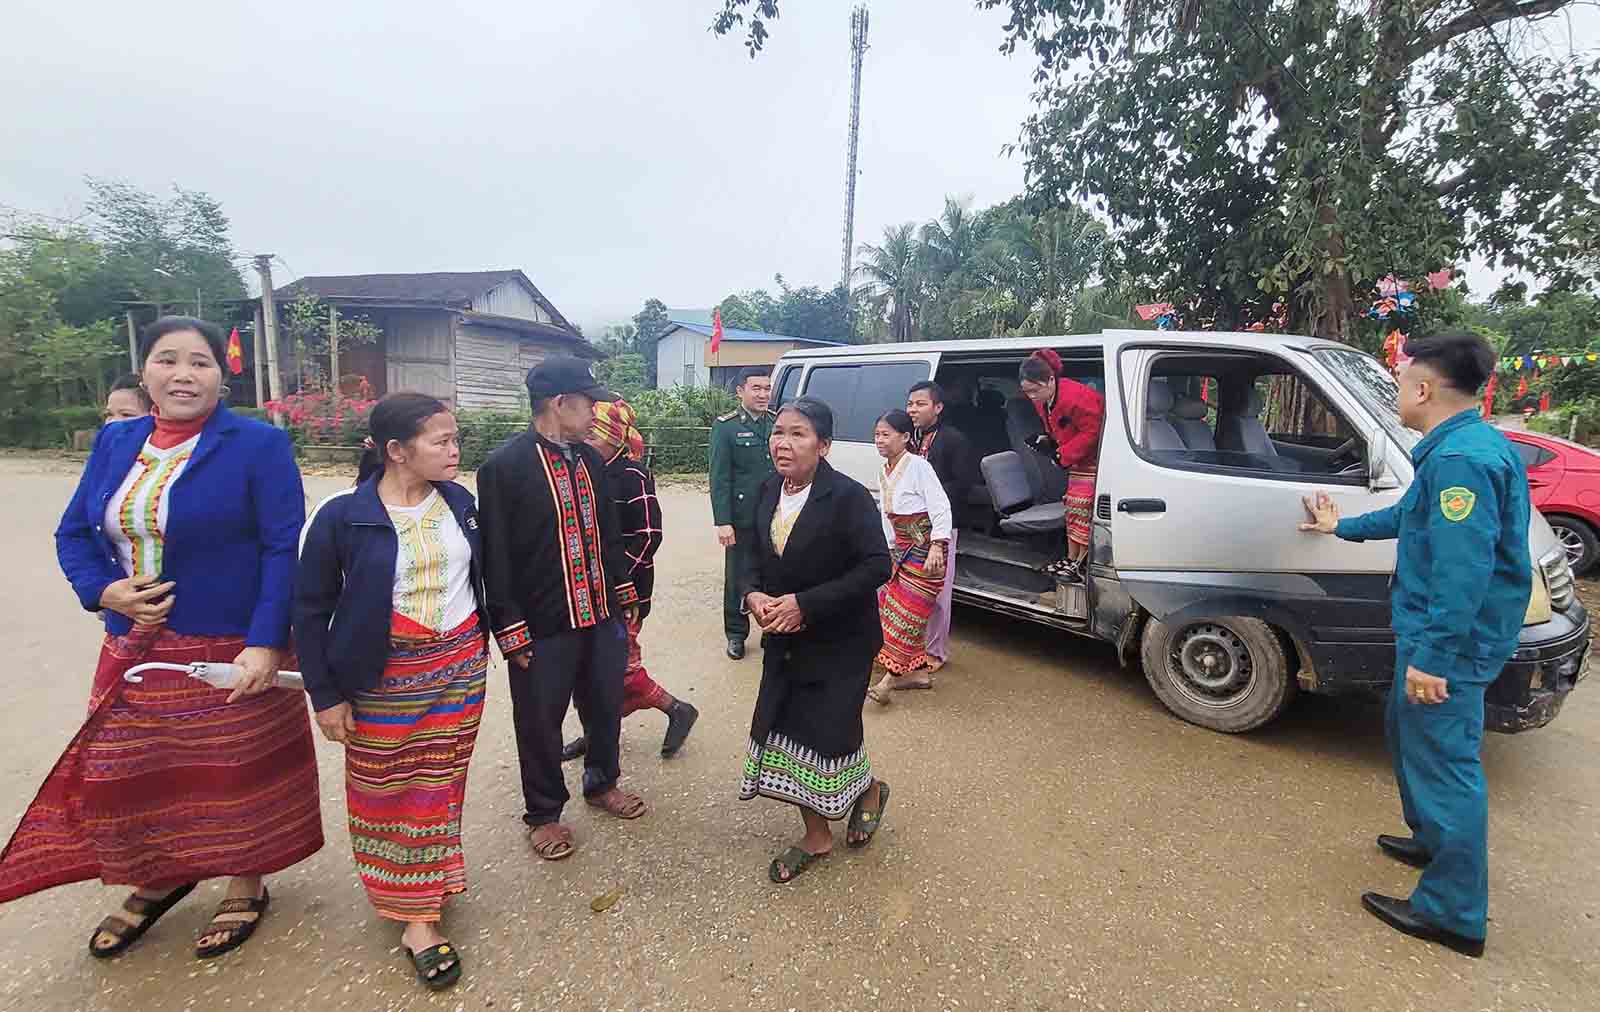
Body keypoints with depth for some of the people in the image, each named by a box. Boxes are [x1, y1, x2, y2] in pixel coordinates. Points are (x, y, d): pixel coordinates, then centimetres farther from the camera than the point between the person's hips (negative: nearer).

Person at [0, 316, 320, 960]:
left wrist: (265, 643, -21)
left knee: (234, 773, 9)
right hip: (135, 653, 5)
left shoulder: (259, 445, -10)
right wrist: (104, 591, -8)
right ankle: (156, 881, 42)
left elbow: (283, 549, -15)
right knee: (123, 773, 14)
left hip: (232, 651, -5)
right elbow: (74, 533, 13)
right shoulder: (115, 443, 7)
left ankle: (246, 887, 33)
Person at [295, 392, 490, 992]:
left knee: (439, 784, 14)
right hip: (385, 678, -3)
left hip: (462, 666, 4)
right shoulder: (343, 517, -14)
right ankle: (411, 911, 28)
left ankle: (419, 917, 34)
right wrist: (326, 695, -5)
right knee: (389, 791, 10)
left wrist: (485, 640, 12)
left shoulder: (459, 501, -2)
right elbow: (310, 610, -7)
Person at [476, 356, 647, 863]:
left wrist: (625, 595, 14)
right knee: (540, 721, 11)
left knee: (606, 706, 20)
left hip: (602, 616, 6)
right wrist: (511, 631, -13)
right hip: (542, 627, -6)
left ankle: (602, 782, 45)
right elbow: (495, 556, -13)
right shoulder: (504, 467, -14)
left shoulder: (590, 459, 6)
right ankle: (544, 813, 33)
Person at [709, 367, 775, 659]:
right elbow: (719, 478, -9)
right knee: (737, 579, 10)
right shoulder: (725, 427, -6)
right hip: (742, 519, -3)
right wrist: (723, 522, -14)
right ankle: (736, 634, 25)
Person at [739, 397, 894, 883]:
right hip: (784, 641, 6)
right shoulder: (769, 491, 1)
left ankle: (869, 790, 35)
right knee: (784, 733, 9)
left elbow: (876, 567, -22)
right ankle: (816, 837, 32)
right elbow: (755, 553, 10)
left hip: (838, 644, -6)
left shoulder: (848, 497, -19)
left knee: (826, 735, -2)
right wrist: (753, 594, -11)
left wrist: (804, 604, -23)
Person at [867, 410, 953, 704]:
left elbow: (941, 508, -19)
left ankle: (890, 677, -5)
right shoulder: (884, 473, 10)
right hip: (902, 547, 9)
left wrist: (936, 547, -25)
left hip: (925, 547, -9)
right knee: (892, 606, 8)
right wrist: (889, 548, 13)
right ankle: (918, 671, 19)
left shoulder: (918, 465, -14)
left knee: (907, 611, -8)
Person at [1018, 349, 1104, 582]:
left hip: (1095, 459, -9)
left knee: (1084, 509, -10)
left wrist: (1063, 455, -25)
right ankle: (1071, 559, 20)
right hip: (1079, 460, 9)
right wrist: (1047, 442, -4)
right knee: (1073, 507, 12)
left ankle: (1082, 565, -2)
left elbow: (1092, 432, -27)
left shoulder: (1076, 398, -30)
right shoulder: (1042, 400, 0)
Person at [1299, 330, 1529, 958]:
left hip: (1450, 643, -11)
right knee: (1411, 736, 25)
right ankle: (1432, 841, 44)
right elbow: (1414, 516, 28)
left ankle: (1454, 913, 11)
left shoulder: (1461, 458, -23)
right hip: (1437, 635, 11)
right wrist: (1344, 527, 40)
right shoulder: (1465, 447, 12)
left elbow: (1464, 570, -28)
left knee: (1445, 763, -1)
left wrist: (1433, 657, -27)